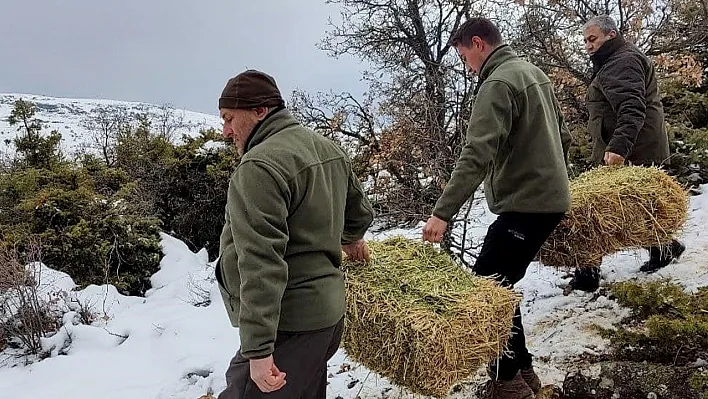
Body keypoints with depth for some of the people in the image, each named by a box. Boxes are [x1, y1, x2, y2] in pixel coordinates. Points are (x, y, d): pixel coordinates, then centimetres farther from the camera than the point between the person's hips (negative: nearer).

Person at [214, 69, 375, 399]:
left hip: (289, 325, -9)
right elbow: (360, 210, 24)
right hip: (330, 309, 9)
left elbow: (261, 265, -26)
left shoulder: (259, 167, -20)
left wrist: (258, 349, -26)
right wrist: (352, 239, 45)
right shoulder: (328, 149, 9)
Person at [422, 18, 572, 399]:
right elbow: (562, 135, 22)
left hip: (526, 204, -10)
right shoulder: (534, 72, 16)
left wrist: (442, 212, -28)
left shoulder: (498, 84, -15)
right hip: (549, 197, 10)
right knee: (498, 285, 13)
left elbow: (476, 155, -26)